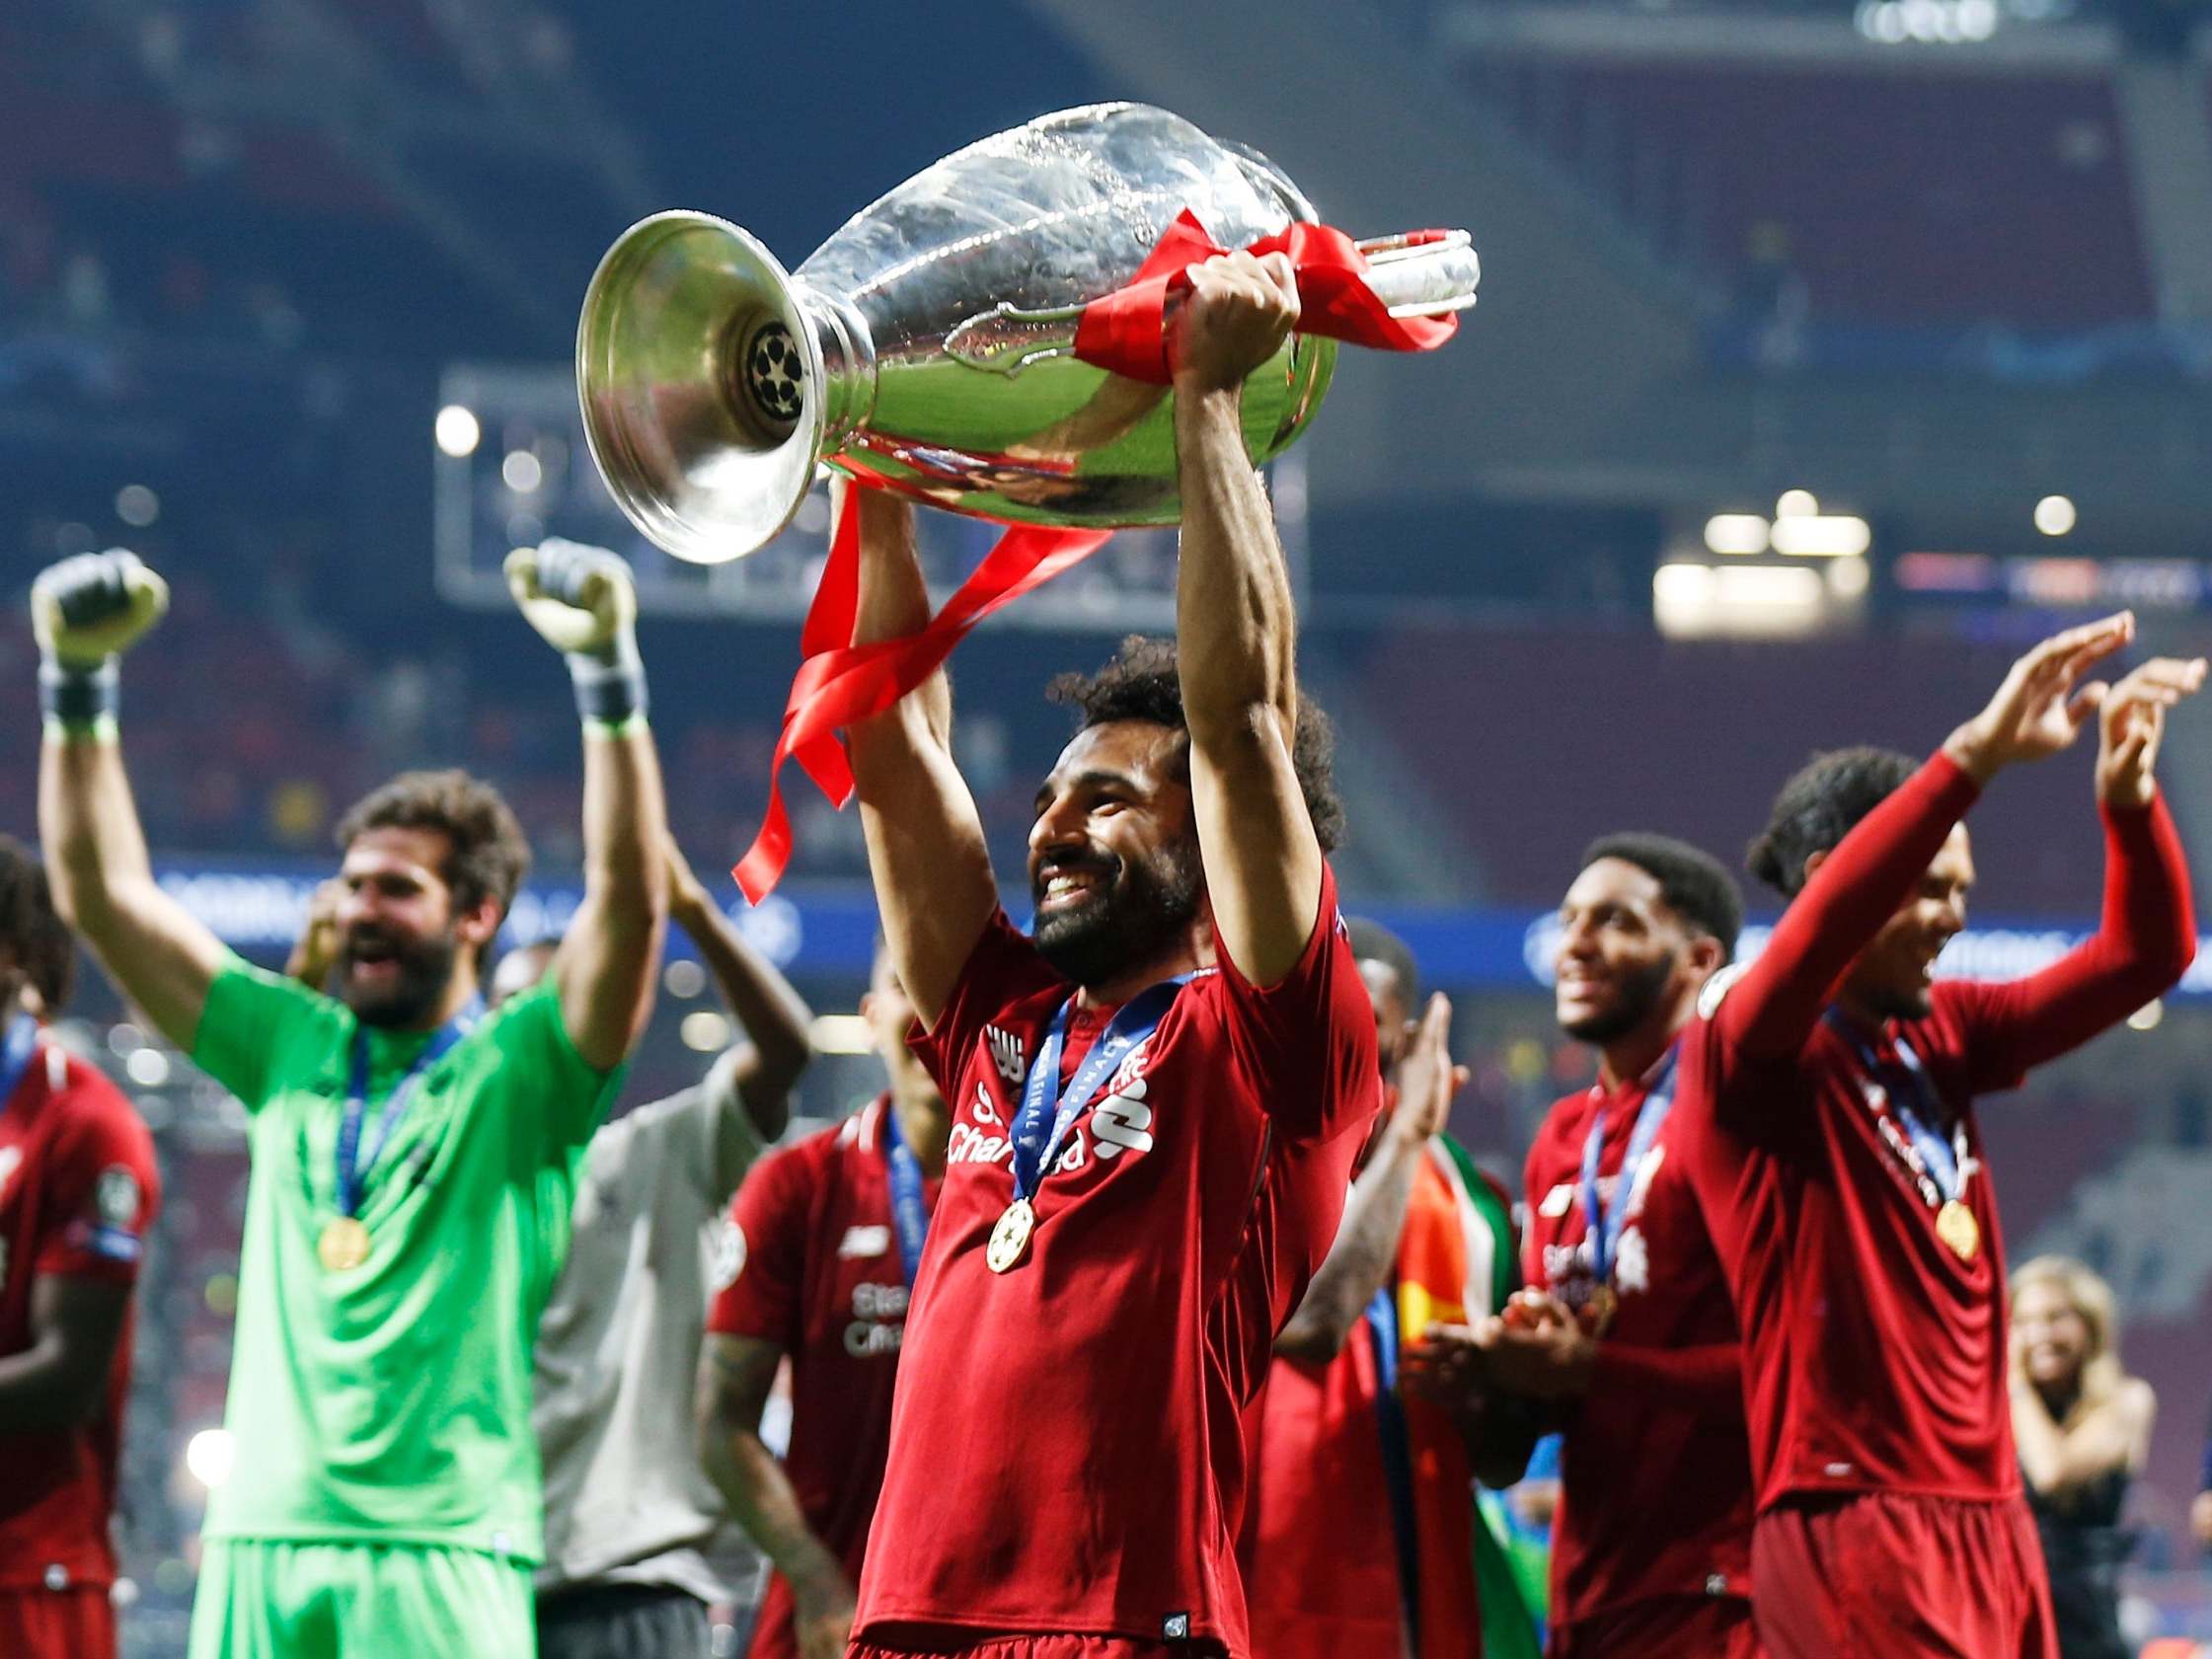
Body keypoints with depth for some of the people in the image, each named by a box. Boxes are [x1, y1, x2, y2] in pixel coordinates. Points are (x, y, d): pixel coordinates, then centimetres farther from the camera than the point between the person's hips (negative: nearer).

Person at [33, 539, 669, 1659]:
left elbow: (628, 897, -11)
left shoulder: (523, 1072, 4)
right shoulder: (290, 1051, 16)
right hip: (261, 1537, 4)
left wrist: (607, 674, -19)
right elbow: (102, 893, 16)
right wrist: (78, 682, 9)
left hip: (444, 1551, -4)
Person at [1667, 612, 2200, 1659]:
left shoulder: (1940, 1037, 15)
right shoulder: (1747, 1053, -6)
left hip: (1986, 1513, 8)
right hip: (1855, 1526, -8)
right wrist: (1978, 752, -32)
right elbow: (1826, 922, -26)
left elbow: (2143, 957, 12)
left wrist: (2128, 797, -7)